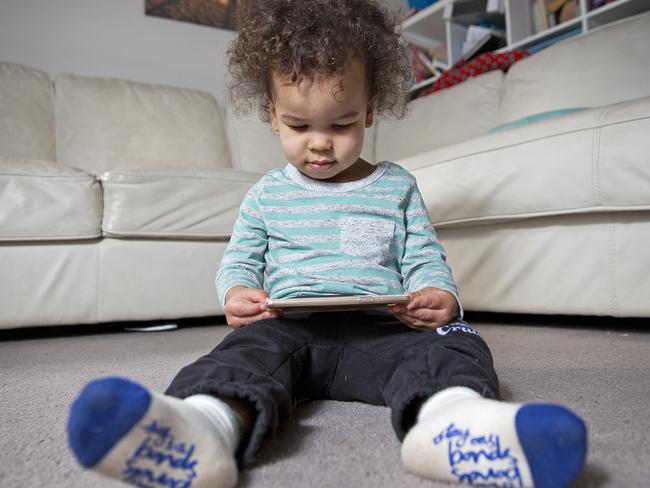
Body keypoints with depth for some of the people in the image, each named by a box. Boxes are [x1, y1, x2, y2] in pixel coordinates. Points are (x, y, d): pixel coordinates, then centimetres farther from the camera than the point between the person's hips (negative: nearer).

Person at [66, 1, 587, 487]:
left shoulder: (397, 186, 13)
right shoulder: (267, 193, 15)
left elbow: (425, 260, 12)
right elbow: (239, 260, 17)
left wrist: (440, 297, -13)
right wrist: (236, 292, -8)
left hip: (382, 327, 1)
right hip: (290, 326, 1)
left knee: (454, 341, -27)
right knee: (252, 347, -31)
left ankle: (448, 420, -59)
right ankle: (211, 421, -61)